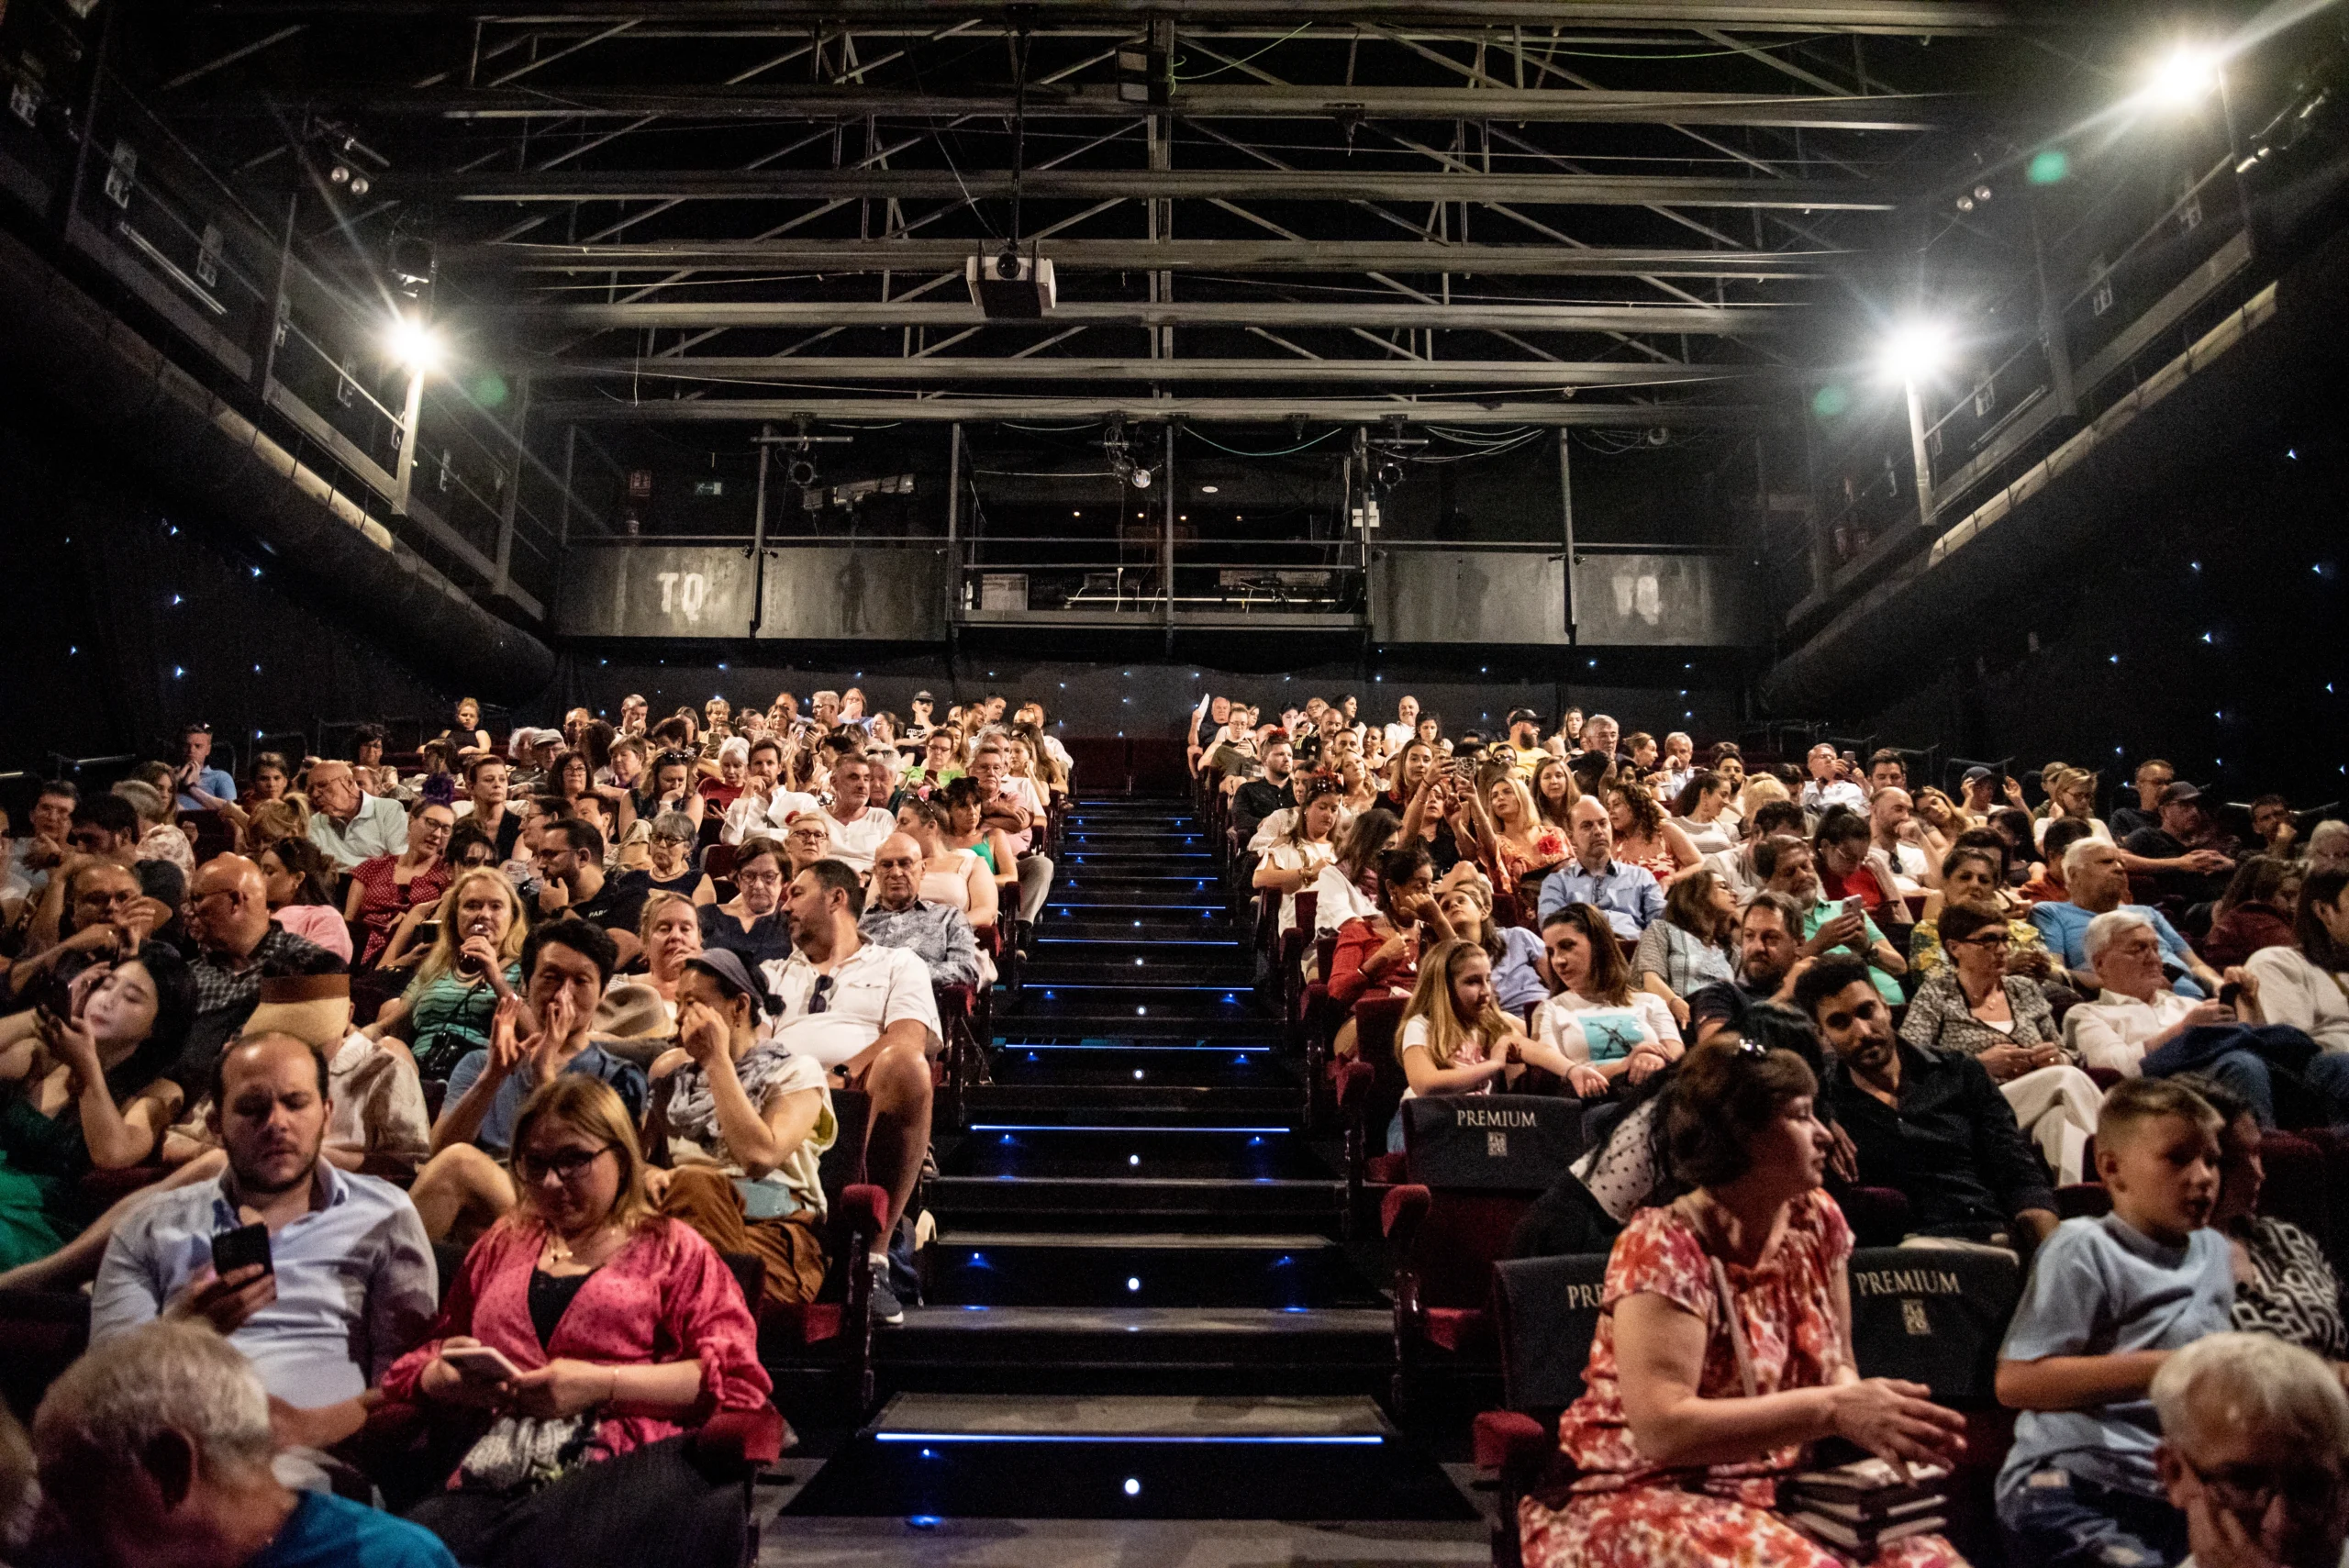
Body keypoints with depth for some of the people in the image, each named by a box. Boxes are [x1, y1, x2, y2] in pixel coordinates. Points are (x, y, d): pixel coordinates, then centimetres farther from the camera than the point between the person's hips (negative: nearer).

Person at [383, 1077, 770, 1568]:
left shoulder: (671, 1248, 16)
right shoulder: (502, 1245, 30)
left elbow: (735, 1374, 2)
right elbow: (416, 1365, 31)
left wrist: (603, 1384, -9)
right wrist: (448, 1377, 6)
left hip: (626, 1468, -3)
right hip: (498, 1473, 4)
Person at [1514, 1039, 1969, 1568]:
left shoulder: (1817, 1221, 2)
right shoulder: (1661, 1249, -19)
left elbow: (1836, 1367, 9)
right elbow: (1661, 1427, -26)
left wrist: (1873, 1416, -14)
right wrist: (1832, 1409, -28)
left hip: (1779, 1493, 7)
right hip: (1646, 1500, -6)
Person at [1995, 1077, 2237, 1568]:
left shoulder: (2213, 1251, 16)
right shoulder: (2085, 1249, -8)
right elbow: (2015, 1381, -17)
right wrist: (2158, 1369, -17)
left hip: (2173, 1493, 8)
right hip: (2072, 1487, -8)